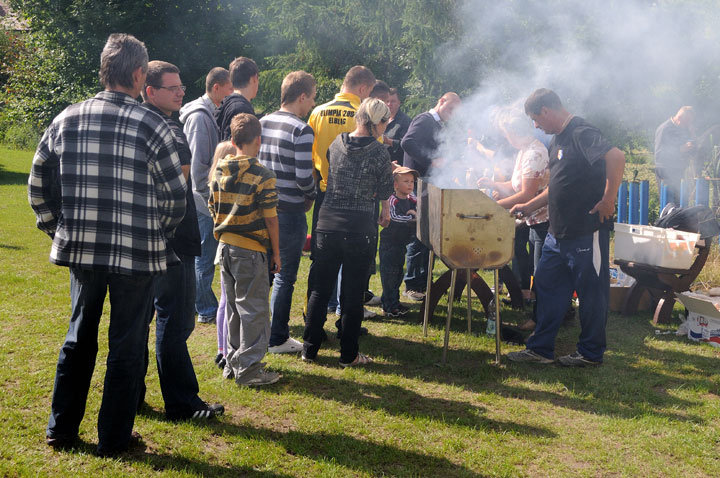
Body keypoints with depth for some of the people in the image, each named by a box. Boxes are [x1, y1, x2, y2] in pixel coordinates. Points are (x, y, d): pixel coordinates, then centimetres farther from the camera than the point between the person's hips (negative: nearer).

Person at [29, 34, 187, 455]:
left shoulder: (66, 120, 1)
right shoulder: (152, 127, -11)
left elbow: (38, 186, 6)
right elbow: (176, 196, -8)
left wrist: (59, 230, 16)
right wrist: (158, 235, 8)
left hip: (81, 249, 4)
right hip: (137, 255, -4)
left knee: (79, 337, 19)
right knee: (127, 344, 9)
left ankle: (62, 429, 28)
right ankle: (115, 437, 18)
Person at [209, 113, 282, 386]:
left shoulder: (219, 172, 5)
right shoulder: (262, 176, -13)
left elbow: (213, 210, 12)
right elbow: (270, 219, -11)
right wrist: (276, 253, -2)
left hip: (225, 247, 7)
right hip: (251, 250, -6)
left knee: (233, 308, 16)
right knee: (254, 310, 1)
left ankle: (232, 362, 24)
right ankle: (248, 369, 4)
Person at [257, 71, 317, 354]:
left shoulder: (262, 123, 7)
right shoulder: (301, 130, -15)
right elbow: (304, 175, -19)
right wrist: (311, 196, 0)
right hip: (290, 211, -7)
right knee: (285, 277, 3)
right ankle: (277, 339, 10)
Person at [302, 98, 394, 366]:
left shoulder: (335, 144, 3)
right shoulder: (378, 152, -9)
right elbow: (385, 192, -2)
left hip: (327, 223, 4)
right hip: (358, 228, -3)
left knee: (320, 287, 13)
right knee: (352, 292, 7)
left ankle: (309, 348, 19)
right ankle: (348, 354, 14)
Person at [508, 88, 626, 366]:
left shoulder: (581, 133, -16)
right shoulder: (558, 140, 15)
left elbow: (616, 157, -32)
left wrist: (608, 200, -28)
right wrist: (529, 207, 21)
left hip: (587, 231, -10)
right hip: (559, 232, 10)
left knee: (591, 293, 4)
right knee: (547, 286, 12)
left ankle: (591, 353, 16)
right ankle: (540, 349, 21)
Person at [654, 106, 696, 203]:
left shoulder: (684, 129, 13)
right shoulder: (664, 129, -10)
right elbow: (659, 154, -17)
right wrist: (680, 150, -24)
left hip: (679, 172, 7)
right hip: (665, 172, -7)